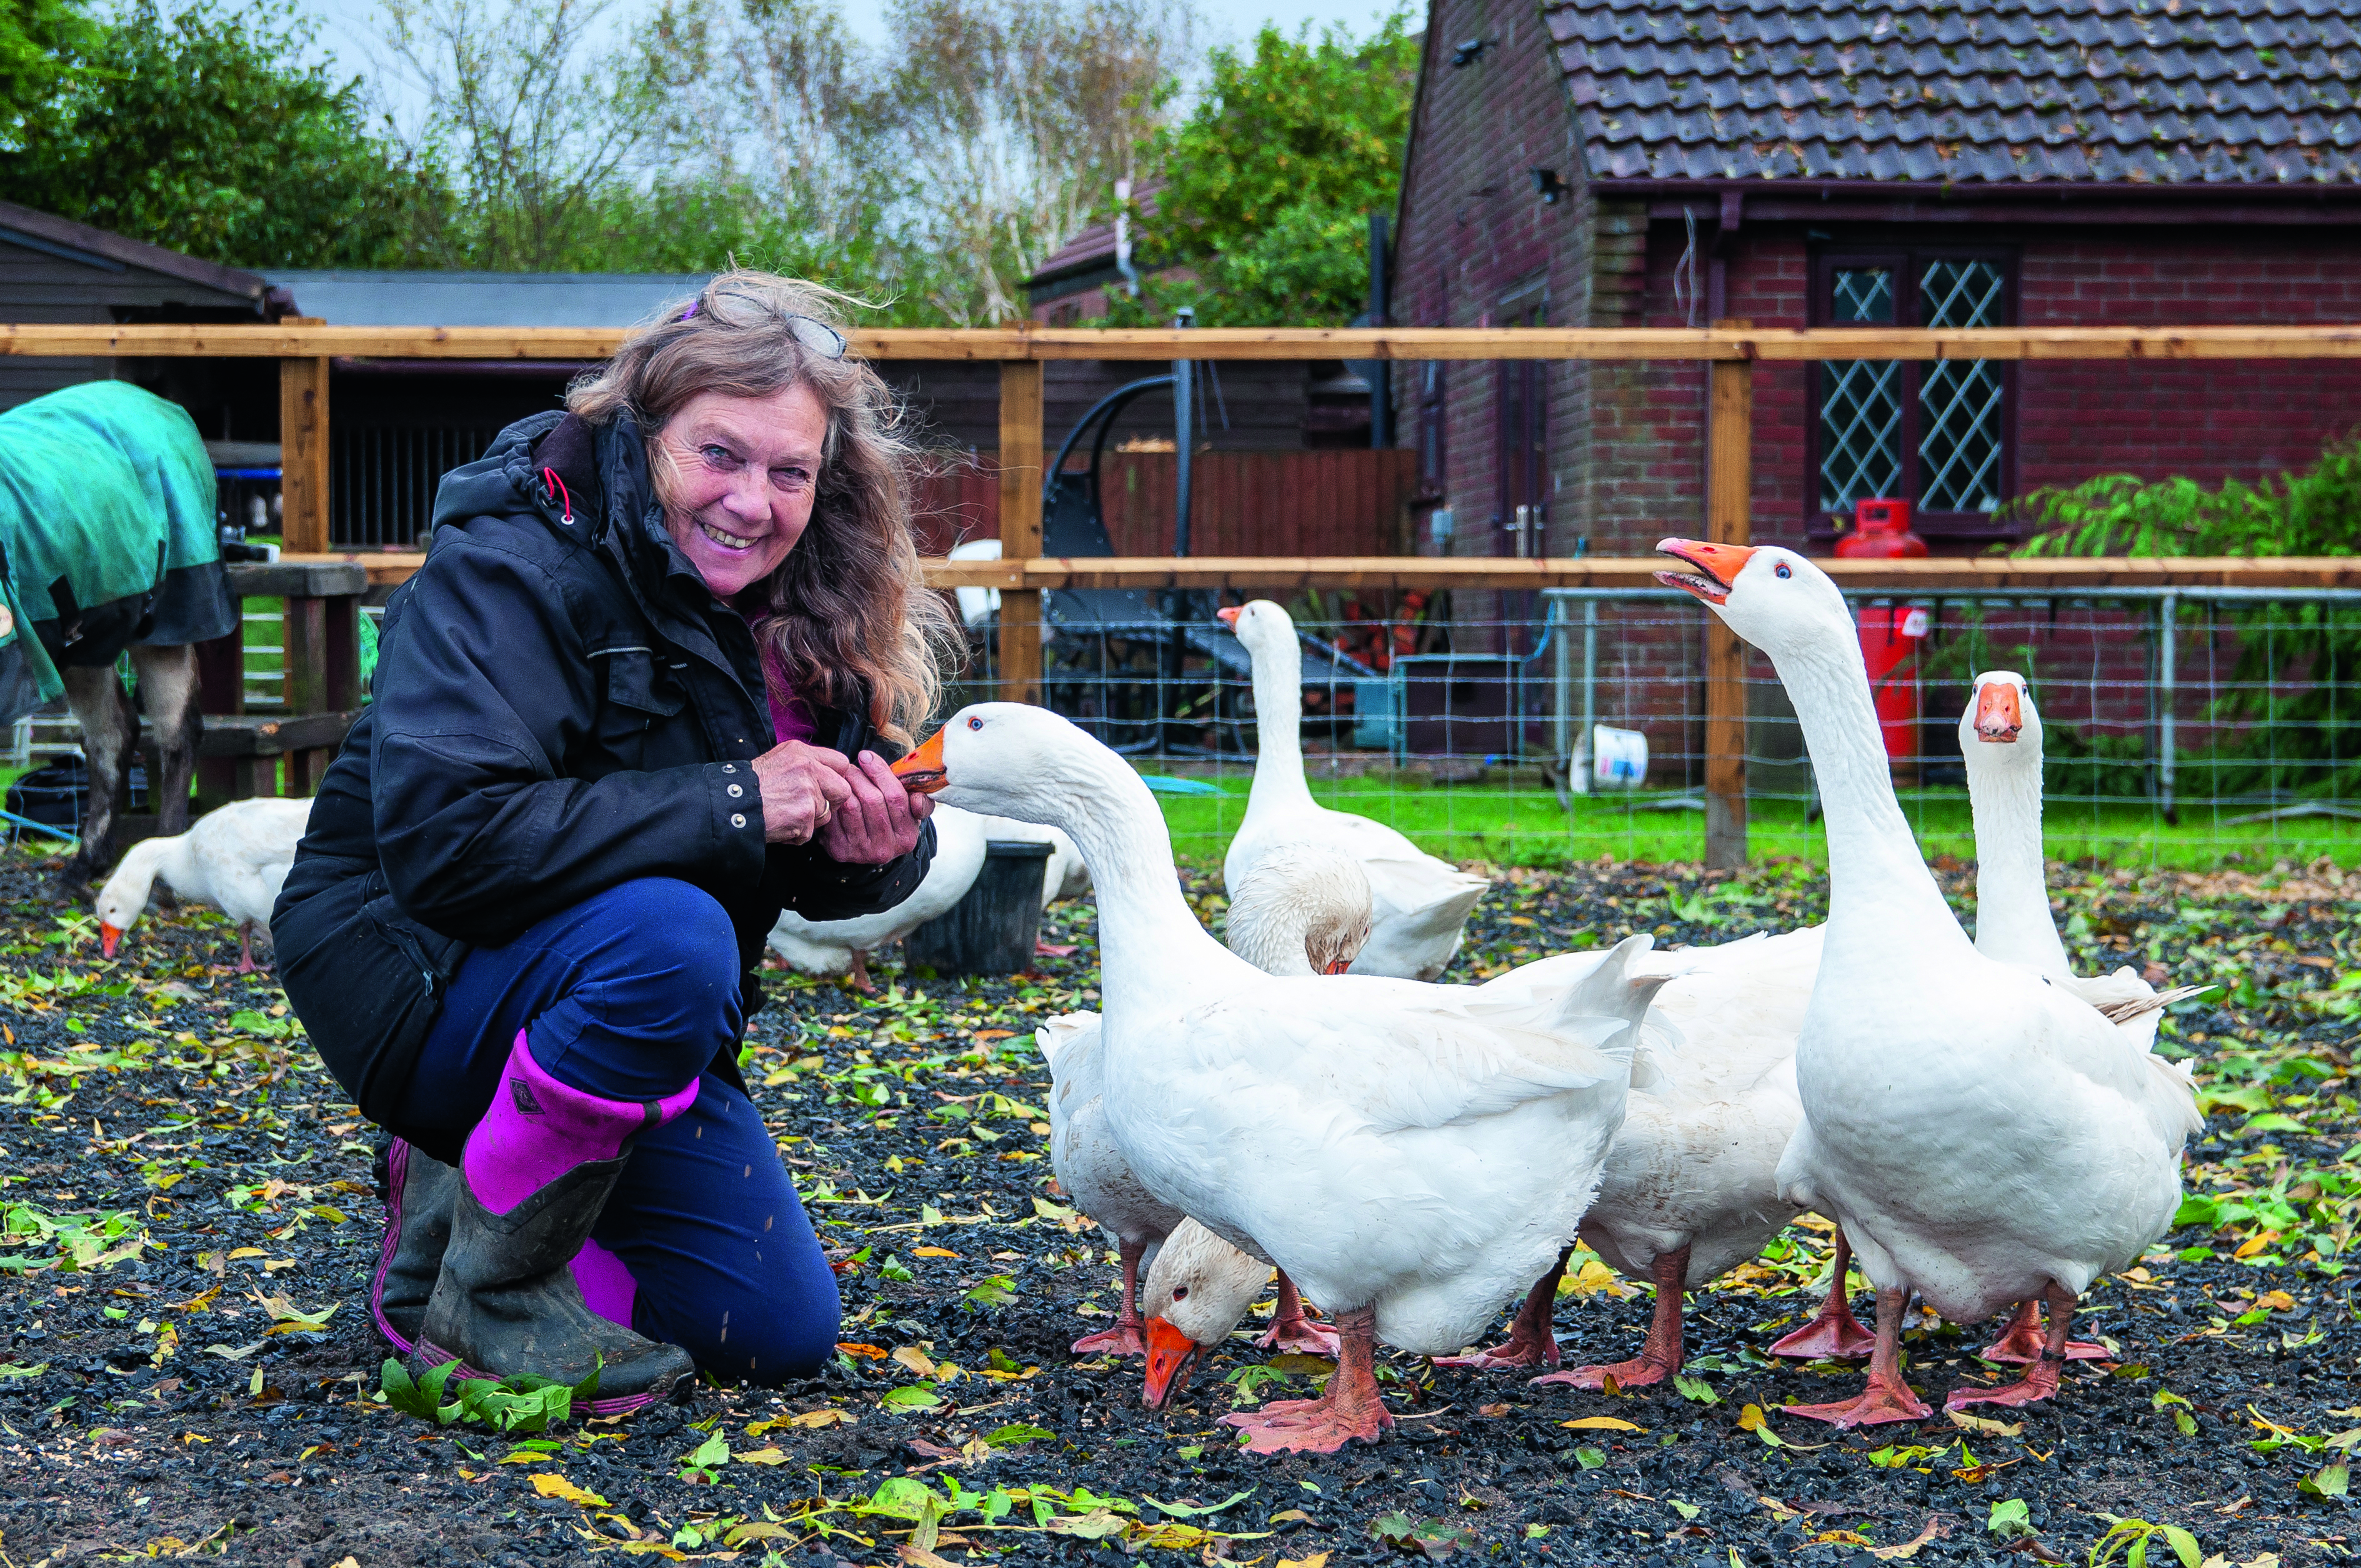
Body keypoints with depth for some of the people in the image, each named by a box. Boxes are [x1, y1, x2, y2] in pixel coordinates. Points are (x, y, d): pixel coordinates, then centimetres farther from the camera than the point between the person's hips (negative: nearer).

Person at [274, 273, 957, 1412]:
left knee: (782, 1329, 2)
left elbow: (827, 876, 6)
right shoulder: (512, 571, -23)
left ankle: (464, 1188, 18)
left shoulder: (803, 618, -1)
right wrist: (730, 804, -35)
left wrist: (881, 849, -20)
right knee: (668, 930, -37)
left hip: (633, 1011, 7)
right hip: (410, 976, -7)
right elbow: (440, 836, -37)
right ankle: (482, 1288, -18)